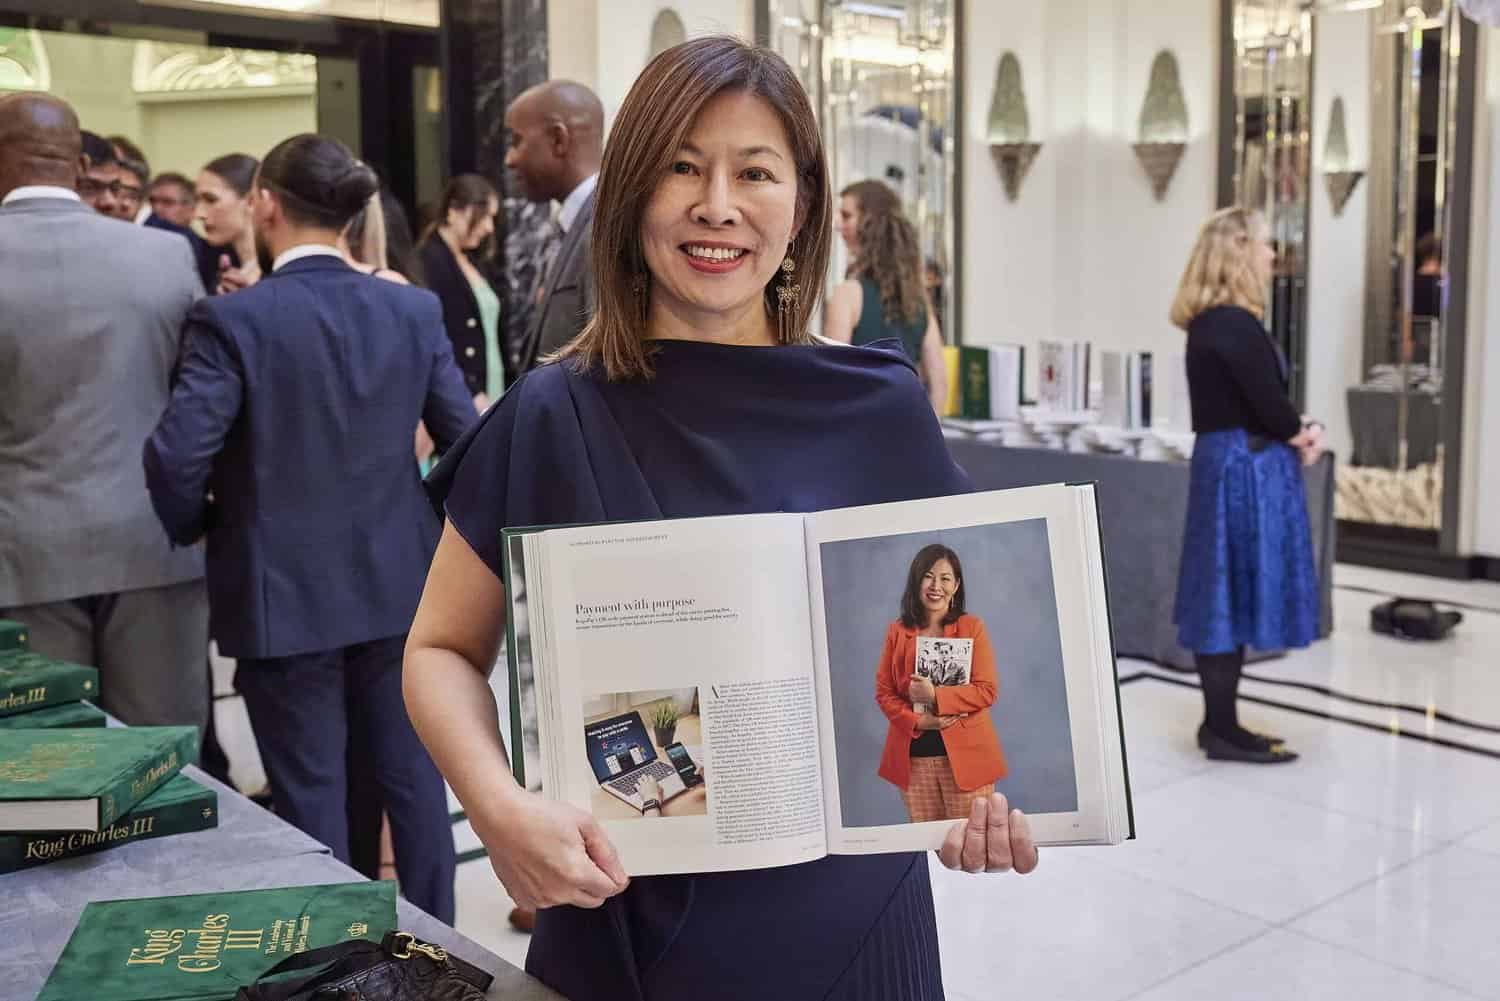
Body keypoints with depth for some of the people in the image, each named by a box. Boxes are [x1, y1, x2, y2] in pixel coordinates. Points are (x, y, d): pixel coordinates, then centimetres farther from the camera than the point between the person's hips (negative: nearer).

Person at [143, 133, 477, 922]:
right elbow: (467, 439, -1)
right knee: (412, 776, 16)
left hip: (283, 594, -4)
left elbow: (176, 458, -18)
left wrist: (194, 531, 2)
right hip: (397, 583, 4)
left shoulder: (233, 319, -13)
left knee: (311, 796, 9)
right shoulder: (414, 309, -1)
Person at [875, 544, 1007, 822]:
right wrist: (918, 720, -11)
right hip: (914, 757, 2)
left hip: (965, 754, -2)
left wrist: (936, 697, -17)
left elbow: (987, 691, -5)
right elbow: (883, 692, 5)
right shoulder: (898, 631, 8)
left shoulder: (971, 627, 2)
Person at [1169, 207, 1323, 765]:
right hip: (1247, 469, -10)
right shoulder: (1234, 326, -18)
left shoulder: (1210, 322, 13)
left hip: (1227, 464, 10)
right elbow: (1269, 405, -18)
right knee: (1235, 595, -3)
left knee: (1224, 596, 13)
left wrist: (1297, 429, -1)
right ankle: (1223, 731, 5)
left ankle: (1220, 722, 21)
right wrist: (1301, 434, 2)